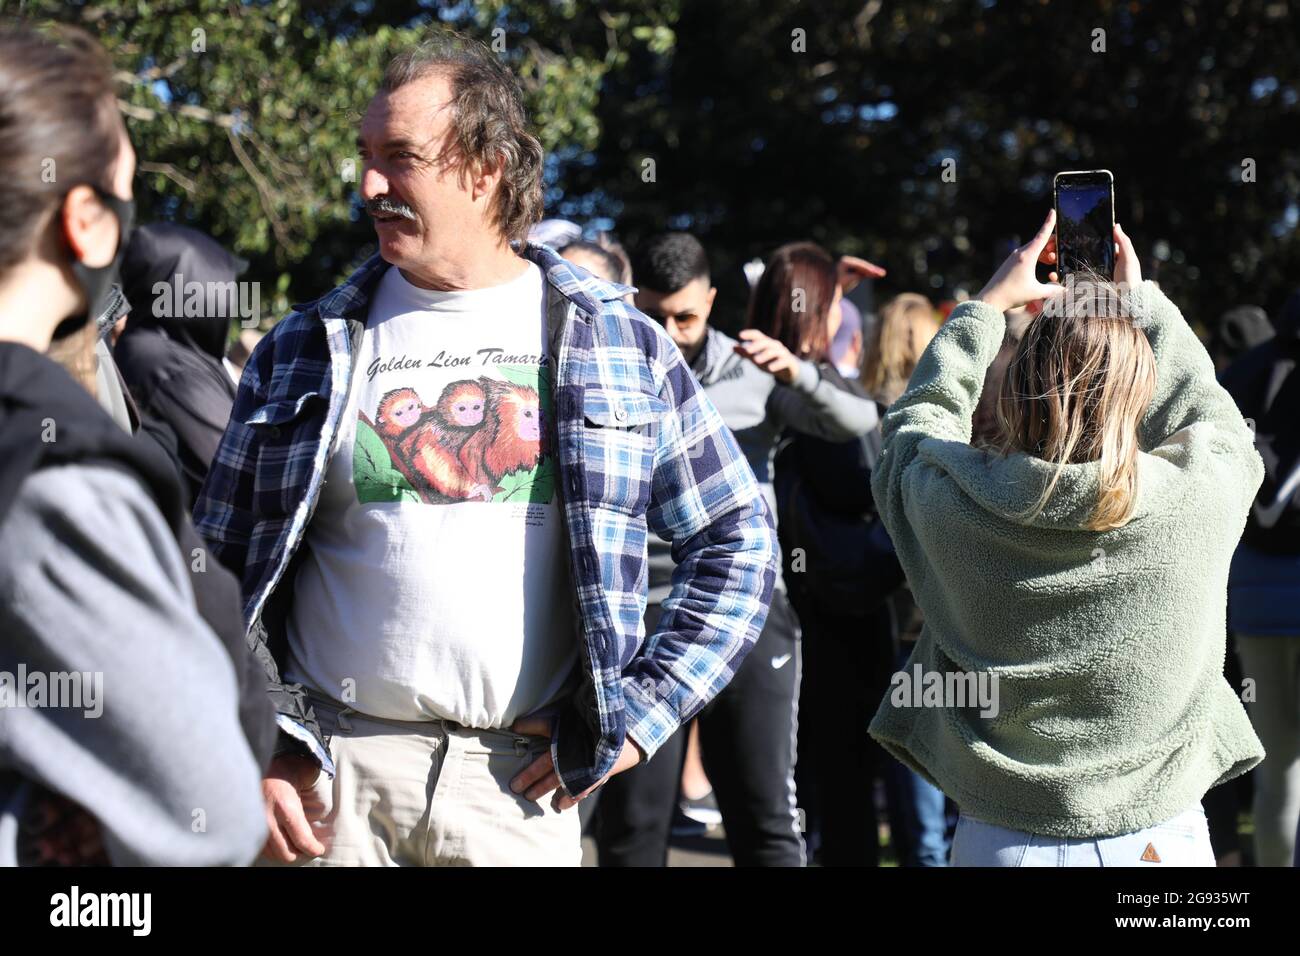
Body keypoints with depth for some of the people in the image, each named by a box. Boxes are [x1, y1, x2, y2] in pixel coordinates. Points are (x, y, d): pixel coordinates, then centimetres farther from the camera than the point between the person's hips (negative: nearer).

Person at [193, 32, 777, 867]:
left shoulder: (616, 342, 5)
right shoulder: (306, 350, 7)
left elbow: (738, 541, 8)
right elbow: (222, 571, 9)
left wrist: (641, 709, -1)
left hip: (522, 785, 0)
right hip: (333, 777, 0)